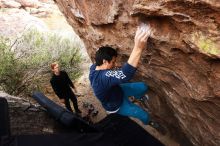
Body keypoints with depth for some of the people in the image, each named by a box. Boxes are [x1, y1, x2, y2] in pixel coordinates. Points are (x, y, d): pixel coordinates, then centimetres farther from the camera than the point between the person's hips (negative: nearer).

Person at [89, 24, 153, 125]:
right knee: (145, 116, 8)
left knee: (143, 87, 7)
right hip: (116, 106, -7)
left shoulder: (95, 67, -20)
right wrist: (138, 48, -74)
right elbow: (125, 74, -67)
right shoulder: (103, 77, -49)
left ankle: (137, 97, 42)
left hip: (118, 90, 7)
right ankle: (147, 124, 46)